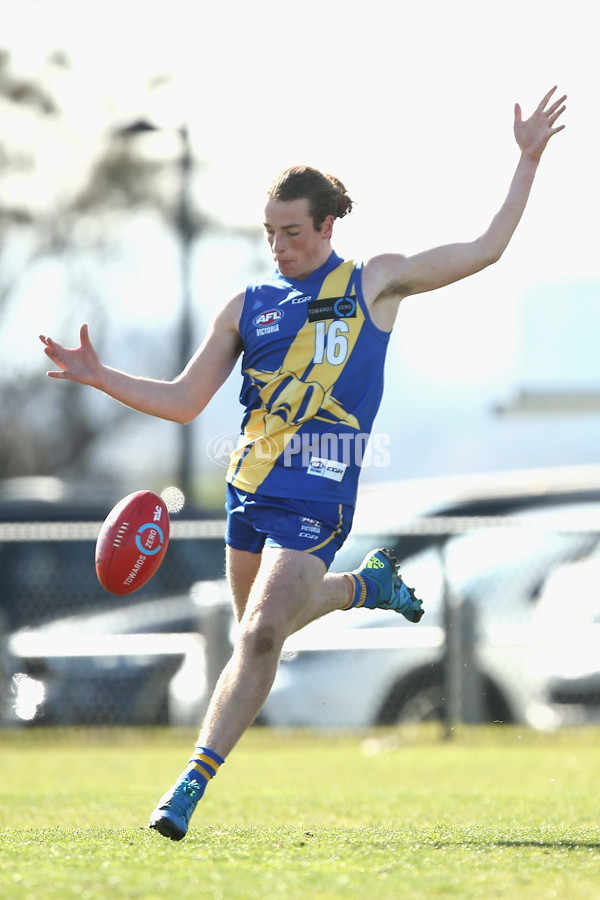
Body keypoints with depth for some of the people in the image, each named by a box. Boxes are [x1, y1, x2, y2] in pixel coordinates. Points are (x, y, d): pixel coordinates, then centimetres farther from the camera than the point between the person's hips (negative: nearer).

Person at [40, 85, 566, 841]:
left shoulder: (375, 282, 5)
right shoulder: (247, 307, 11)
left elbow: (486, 249, 10)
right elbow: (182, 401, 10)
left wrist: (528, 160, 6)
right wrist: (98, 377, -3)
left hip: (317, 495, -5)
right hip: (250, 486, 5)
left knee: (259, 637, -17)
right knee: (260, 627, 16)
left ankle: (192, 784, -15)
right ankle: (365, 585, 44)